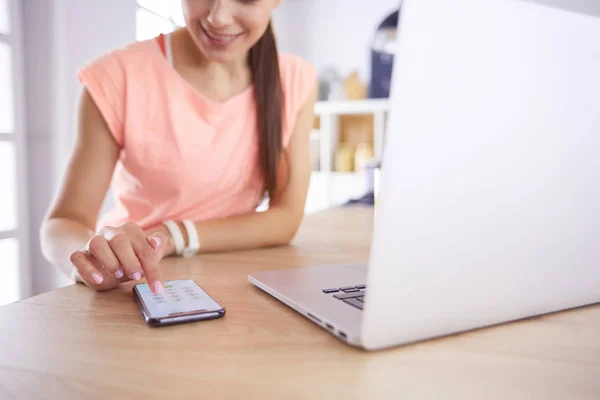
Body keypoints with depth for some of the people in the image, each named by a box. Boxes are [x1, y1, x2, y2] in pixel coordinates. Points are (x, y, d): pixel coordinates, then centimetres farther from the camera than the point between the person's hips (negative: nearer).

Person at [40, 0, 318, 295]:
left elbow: (286, 217, -8)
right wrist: (96, 257, -35)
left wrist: (177, 236, -20)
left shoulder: (295, 80, -6)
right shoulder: (120, 77, -14)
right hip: (134, 291, -1)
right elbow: (63, 223, -13)